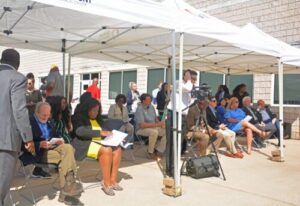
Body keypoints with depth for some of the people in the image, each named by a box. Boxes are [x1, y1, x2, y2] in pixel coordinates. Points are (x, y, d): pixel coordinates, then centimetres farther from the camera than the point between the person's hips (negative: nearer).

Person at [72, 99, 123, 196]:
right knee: (107, 150, -32)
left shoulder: (97, 119, 20)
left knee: (117, 149, -17)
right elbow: (80, 131, -21)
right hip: (85, 144, -8)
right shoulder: (78, 118, -2)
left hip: (99, 142, 8)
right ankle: (106, 183, -26)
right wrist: (100, 132, -24)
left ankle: (113, 180, -17)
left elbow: (103, 133, 24)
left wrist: (107, 134, 0)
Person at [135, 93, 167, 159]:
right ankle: (150, 153, -19)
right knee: (154, 132, -35)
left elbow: (155, 118, 17)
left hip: (153, 127, 8)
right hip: (142, 129, -8)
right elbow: (142, 125, -25)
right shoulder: (139, 109, -18)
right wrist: (156, 124, -26)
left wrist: (160, 123, -6)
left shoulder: (151, 107, 6)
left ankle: (159, 151, -4)